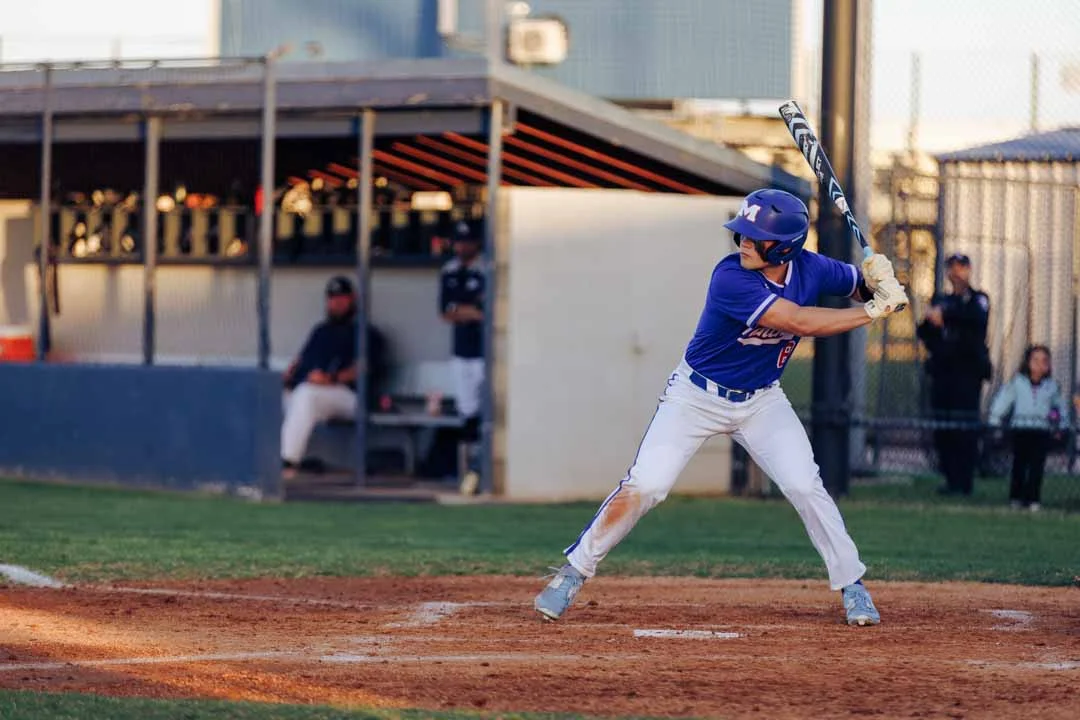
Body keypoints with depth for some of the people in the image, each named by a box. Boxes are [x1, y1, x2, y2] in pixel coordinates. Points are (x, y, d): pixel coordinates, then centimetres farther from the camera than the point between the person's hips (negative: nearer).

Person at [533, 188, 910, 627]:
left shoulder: (809, 269, -13)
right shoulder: (731, 278, -30)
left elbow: (859, 285, 6)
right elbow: (801, 322, -36)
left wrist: (877, 279, -19)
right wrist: (874, 311, -32)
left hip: (761, 400, 4)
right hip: (696, 395, -4)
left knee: (804, 486, -11)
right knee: (642, 488, -11)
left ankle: (851, 585, 3)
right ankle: (573, 572, 4)